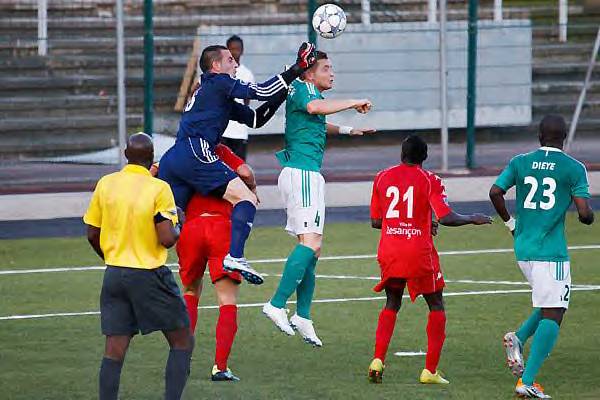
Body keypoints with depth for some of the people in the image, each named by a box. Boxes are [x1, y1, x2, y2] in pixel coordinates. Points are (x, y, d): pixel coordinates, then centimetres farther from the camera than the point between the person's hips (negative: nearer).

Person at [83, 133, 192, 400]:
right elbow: (167, 238, -17)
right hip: (149, 276, -4)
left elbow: (92, 234, 9)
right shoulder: (158, 189, -12)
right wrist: (177, 227, 5)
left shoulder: (106, 184, 3)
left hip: (114, 275, 4)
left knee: (114, 350, 3)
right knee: (181, 341, 9)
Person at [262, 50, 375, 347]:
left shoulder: (311, 93, 23)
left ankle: (303, 316, 11)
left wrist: (347, 130, 50)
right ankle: (277, 305, -22)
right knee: (311, 243, -18)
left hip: (304, 175, 11)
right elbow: (316, 107, -31)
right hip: (303, 173, -11)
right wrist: (355, 103, -22)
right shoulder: (301, 89, -6)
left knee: (311, 247, 10)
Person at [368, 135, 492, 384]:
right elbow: (446, 218, -13)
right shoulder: (429, 180, -5)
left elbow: (375, 221, 11)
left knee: (392, 305, 20)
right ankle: (430, 370, 6)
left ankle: (378, 360, 0)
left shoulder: (382, 177, 6)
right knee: (436, 306, 13)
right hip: (419, 253, -3)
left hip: (388, 252, 3)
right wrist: (473, 220, 4)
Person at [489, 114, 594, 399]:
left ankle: (518, 338, -1)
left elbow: (495, 192, -1)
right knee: (553, 314, -4)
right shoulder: (574, 168, -4)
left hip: (522, 248, 6)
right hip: (551, 251, -6)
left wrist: (510, 223, 13)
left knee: (550, 306, 23)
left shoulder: (520, 162, 7)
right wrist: (589, 216, 15)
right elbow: (584, 213, -9)